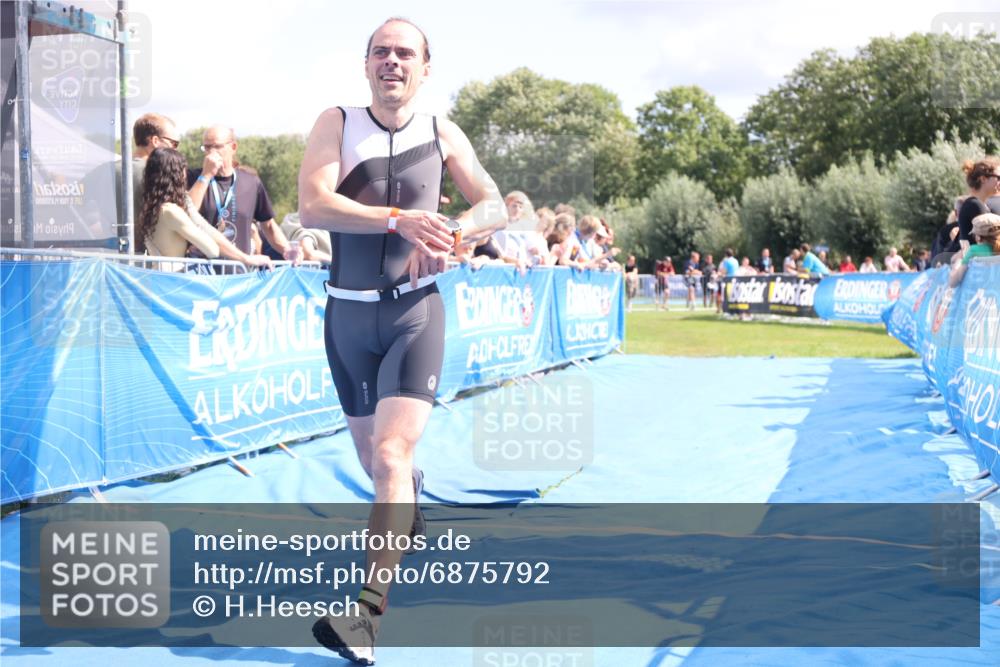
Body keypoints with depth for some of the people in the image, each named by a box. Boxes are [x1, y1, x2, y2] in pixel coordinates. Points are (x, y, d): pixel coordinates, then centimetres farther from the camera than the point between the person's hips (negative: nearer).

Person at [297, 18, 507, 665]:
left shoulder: (440, 132, 2)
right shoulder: (337, 122, -1)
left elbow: (495, 206, 4)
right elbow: (312, 204, -16)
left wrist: (449, 234, -18)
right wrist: (400, 219, -27)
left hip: (415, 312, -2)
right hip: (349, 313, 2)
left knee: (392, 455, -18)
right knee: (374, 459, 15)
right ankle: (410, 500, 52)